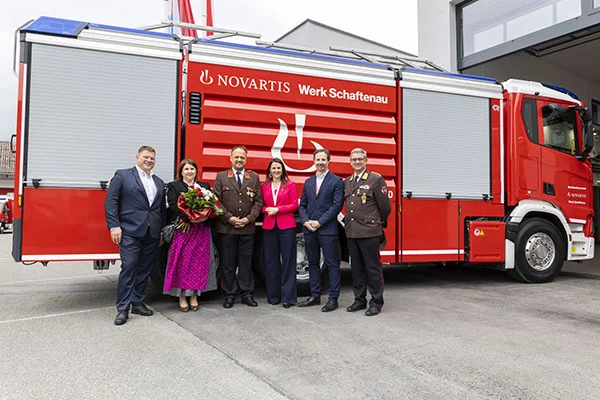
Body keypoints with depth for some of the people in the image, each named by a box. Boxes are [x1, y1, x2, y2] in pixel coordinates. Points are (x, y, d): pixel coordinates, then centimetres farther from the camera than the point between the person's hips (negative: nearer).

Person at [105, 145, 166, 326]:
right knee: (128, 267, -7)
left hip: (152, 234, 5)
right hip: (130, 232, -5)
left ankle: (138, 303, 20)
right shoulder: (122, 175, 3)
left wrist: (162, 231, 13)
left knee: (144, 269, 9)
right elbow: (110, 201, -3)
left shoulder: (159, 182, 18)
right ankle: (123, 309, 0)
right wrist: (114, 226, -12)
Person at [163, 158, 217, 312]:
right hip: (182, 229, -3)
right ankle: (182, 297, 6)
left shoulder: (205, 186, 16)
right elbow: (173, 205, -7)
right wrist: (189, 217, -19)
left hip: (201, 230, 3)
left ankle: (194, 296, 11)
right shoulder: (173, 186, 6)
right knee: (182, 263, -2)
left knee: (198, 262, 3)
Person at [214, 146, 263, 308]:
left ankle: (247, 294, 16)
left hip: (248, 228, 1)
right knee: (228, 264, 4)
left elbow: (258, 201, 6)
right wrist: (229, 218, -11)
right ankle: (229, 295, 14)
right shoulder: (221, 177, 5)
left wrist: (249, 218, -7)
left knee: (246, 263, 7)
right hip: (226, 228, -1)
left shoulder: (254, 178, 10)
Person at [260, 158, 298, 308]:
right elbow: (261, 205, 15)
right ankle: (273, 295, 16)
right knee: (271, 261, 6)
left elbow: (294, 205, -1)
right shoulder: (264, 186, 12)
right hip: (269, 226, 3)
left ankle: (288, 296, 3)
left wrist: (277, 209, -10)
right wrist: (267, 210, -7)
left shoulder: (290, 185, 5)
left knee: (288, 260, -2)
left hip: (286, 226, -3)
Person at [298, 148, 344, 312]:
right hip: (309, 229, 6)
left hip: (327, 229, -5)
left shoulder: (336, 181, -1)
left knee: (332, 264, -1)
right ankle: (315, 296, 21)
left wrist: (319, 222, -13)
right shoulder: (308, 182, 15)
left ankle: (333, 299, 4)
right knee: (313, 263, 12)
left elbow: (337, 205, -9)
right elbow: (302, 205, 14)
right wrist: (306, 221, -4)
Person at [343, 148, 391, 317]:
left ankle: (376, 302, 10)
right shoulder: (346, 182, 13)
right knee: (357, 268, 12)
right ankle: (359, 300, 23)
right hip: (351, 232, 6)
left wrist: (378, 223, 9)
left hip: (369, 232, -5)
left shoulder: (376, 179, -4)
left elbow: (385, 207, -1)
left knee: (373, 268, 0)